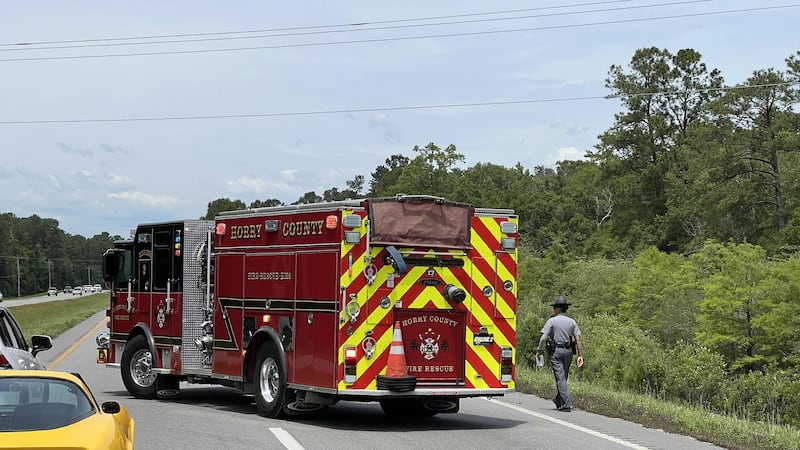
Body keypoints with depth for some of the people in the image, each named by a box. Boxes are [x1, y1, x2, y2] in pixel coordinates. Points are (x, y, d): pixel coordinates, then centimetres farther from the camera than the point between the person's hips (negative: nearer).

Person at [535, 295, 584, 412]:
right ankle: (559, 401, 32)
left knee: (560, 378, -6)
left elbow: (543, 338, -10)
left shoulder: (551, 321, -5)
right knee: (563, 377, 17)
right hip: (568, 351, 5)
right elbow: (578, 340, 1)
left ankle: (567, 404, -14)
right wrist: (580, 355, 3)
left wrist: (539, 351, 1)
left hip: (556, 351, -5)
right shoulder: (572, 321, 6)